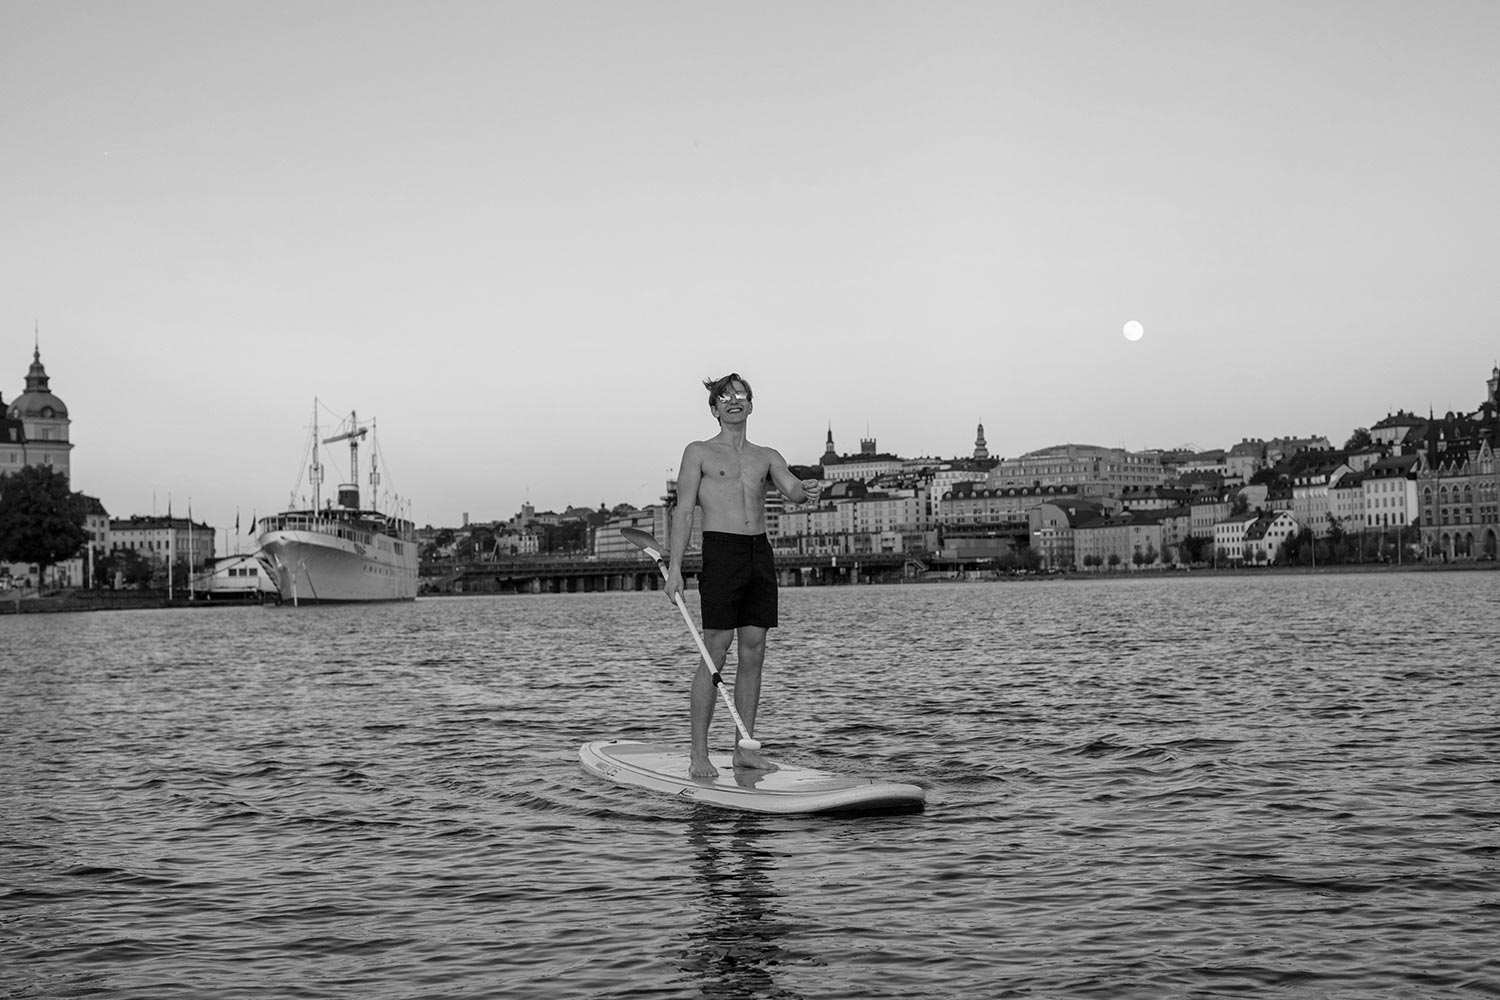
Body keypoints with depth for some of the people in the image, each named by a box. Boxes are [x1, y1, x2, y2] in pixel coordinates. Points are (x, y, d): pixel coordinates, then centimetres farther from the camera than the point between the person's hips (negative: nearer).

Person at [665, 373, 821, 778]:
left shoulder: (767, 456, 17)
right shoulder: (699, 453, 6)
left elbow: (792, 490, 0)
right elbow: (684, 512, 1)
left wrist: (807, 491, -25)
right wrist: (674, 567, -8)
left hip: (761, 553, 5)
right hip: (721, 551, -4)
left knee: (753, 652, 4)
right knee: (715, 652, -8)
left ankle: (744, 748, 10)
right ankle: (698, 753, -4)